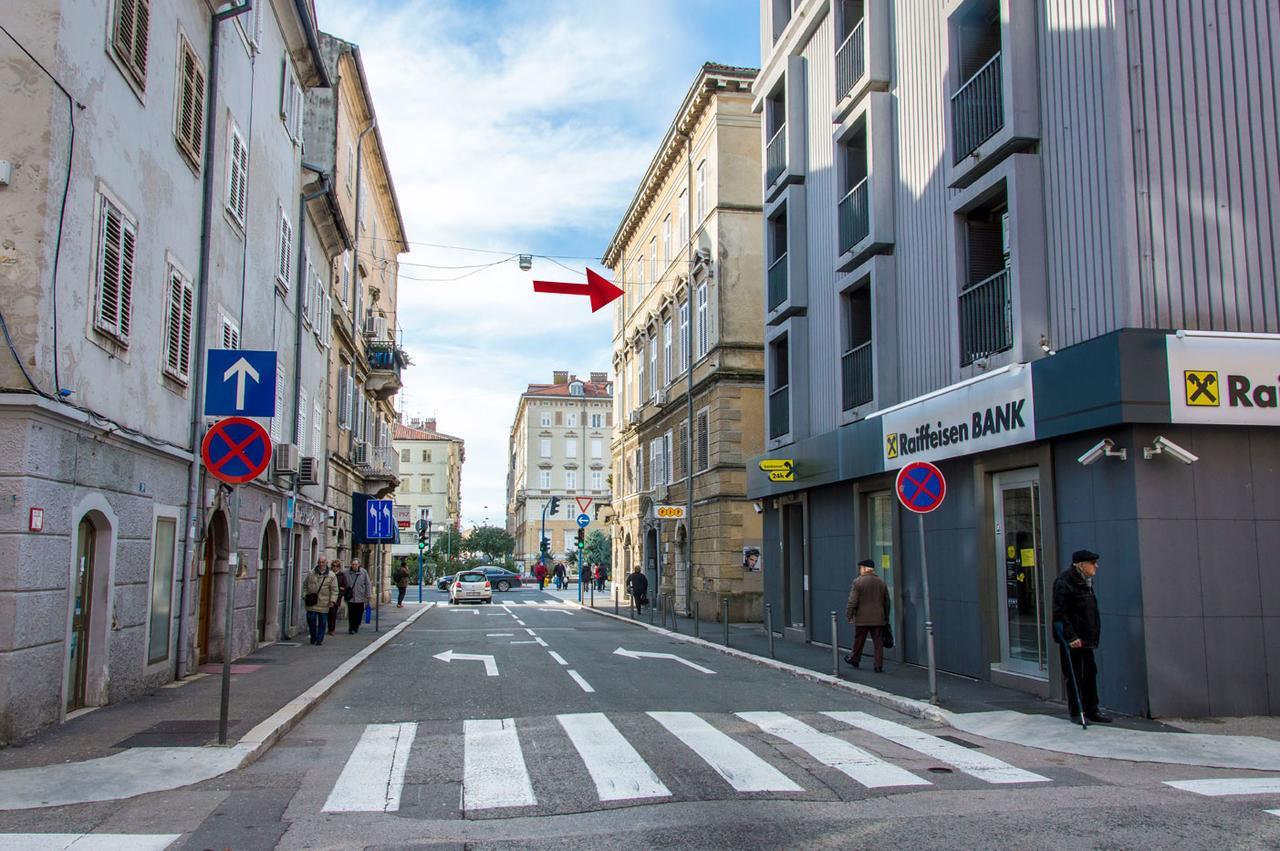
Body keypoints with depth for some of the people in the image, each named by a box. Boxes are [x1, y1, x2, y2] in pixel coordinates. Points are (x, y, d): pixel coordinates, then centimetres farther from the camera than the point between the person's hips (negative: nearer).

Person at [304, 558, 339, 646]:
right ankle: (313, 637, 19)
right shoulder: (311, 574, 9)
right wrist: (305, 596, 6)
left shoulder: (331, 576, 1)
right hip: (312, 603, 1)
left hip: (324, 603, -1)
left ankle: (319, 639, 14)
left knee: (322, 622, 3)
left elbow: (334, 590, 0)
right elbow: (305, 586, 16)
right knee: (311, 620, -1)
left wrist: (333, 600, -9)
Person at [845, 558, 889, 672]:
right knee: (878, 643, 5)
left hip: (862, 619, -3)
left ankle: (854, 659, 30)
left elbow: (852, 601, -13)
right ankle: (879, 666, 2)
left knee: (859, 641, 13)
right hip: (878, 619, 3)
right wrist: (886, 617, 20)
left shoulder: (858, 582, -9)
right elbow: (886, 602, 12)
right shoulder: (881, 582, 6)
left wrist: (849, 616, -5)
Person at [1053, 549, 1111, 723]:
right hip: (1071, 639, -9)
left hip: (1085, 638, 9)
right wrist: (1070, 637, -24)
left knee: (1089, 673, 13)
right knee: (1073, 675, 0)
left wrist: (1094, 635, 19)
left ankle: (1091, 710, 22)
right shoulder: (1064, 582, -16)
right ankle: (1076, 713, 9)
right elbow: (1060, 614, -20)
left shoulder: (1085, 582, 14)